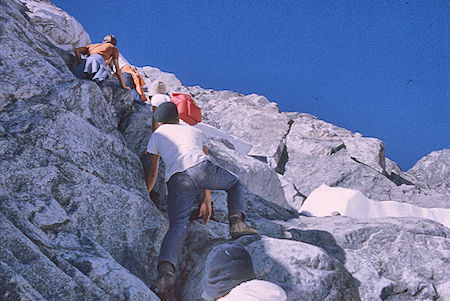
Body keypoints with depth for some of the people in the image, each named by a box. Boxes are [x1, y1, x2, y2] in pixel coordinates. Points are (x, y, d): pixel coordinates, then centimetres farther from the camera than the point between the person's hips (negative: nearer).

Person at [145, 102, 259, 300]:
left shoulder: (157, 135, 32)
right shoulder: (194, 131, 36)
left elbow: (152, 173, 34)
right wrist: (206, 201, 39)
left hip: (176, 180, 0)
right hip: (200, 168, 1)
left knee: (178, 225, -10)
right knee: (235, 184, 28)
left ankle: (166, 271, -34)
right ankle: (237, 223, 5)